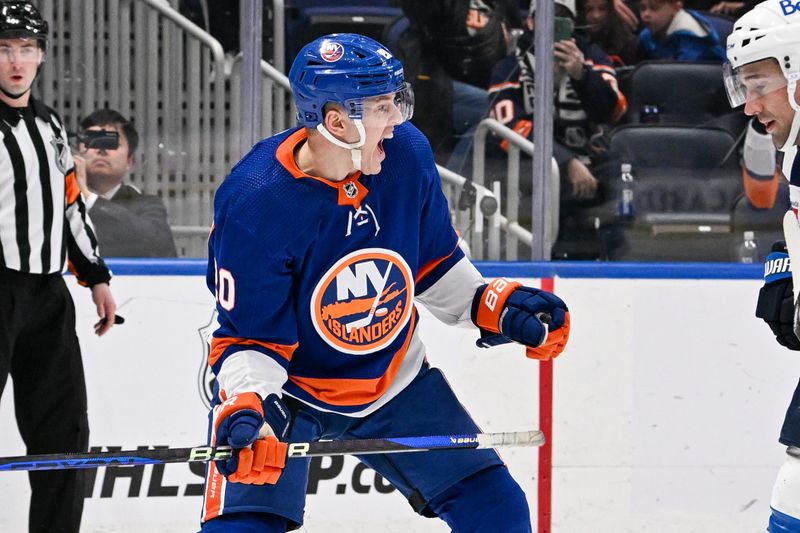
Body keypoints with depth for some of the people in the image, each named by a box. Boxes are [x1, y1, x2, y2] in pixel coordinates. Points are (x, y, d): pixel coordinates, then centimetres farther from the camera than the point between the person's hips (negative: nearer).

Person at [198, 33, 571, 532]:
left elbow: (434, 261, 6)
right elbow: (248, 337, -22)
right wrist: (244, 408, -38)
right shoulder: (254, 202, -28)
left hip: (392, 380, 5)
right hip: (283, 386, -5)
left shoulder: (407, 154, -14)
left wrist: (492, 305, -4)